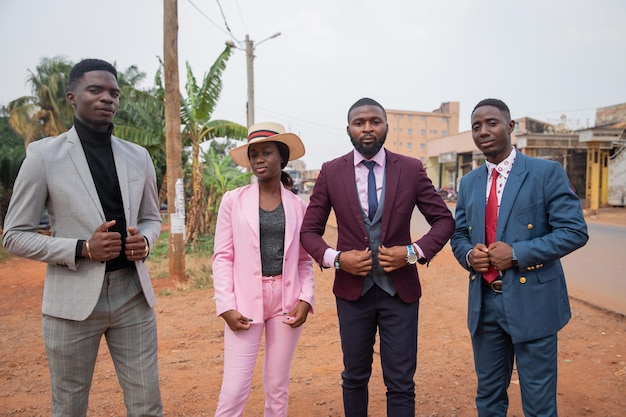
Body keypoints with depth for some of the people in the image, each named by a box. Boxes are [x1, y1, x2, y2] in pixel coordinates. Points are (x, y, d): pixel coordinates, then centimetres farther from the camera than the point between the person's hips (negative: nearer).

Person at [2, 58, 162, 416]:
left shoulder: (138, 156, 5)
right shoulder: (44, 154, -5)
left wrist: (144, 241, -8)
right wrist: (82, 249, -18)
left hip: (133, 293, 3)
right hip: (74, 298, -2)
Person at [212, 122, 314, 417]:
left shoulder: (298, 206, 4)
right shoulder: (233, 200, 0)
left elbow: (304, 260, 7)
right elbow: (223, 257, -2)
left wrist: (305, 299, -5)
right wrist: (226, 305, -9)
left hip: (287, 302, 2)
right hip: (245, 302, -1)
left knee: (278, 385, 13)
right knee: (234, 389, -1)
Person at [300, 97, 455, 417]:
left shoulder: (411, 169, -3)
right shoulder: (331, 172, -2)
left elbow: (444, 220, 2)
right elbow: (309, 230, 2)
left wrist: (414, 252, -13)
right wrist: (335, 257, -15)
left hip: (400, 289, 0)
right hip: (352, 289, 1)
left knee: (401, 383, 8)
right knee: (354, 378, 18)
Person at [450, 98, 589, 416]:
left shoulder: (547, 172, -6)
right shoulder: (469, 182, 9)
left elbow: (575, 231, -11)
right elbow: (458, 235, 14)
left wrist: (516, 253, -21)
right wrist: (468, 254, -9)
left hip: (532, 301, -4)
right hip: (484, 302, 5)